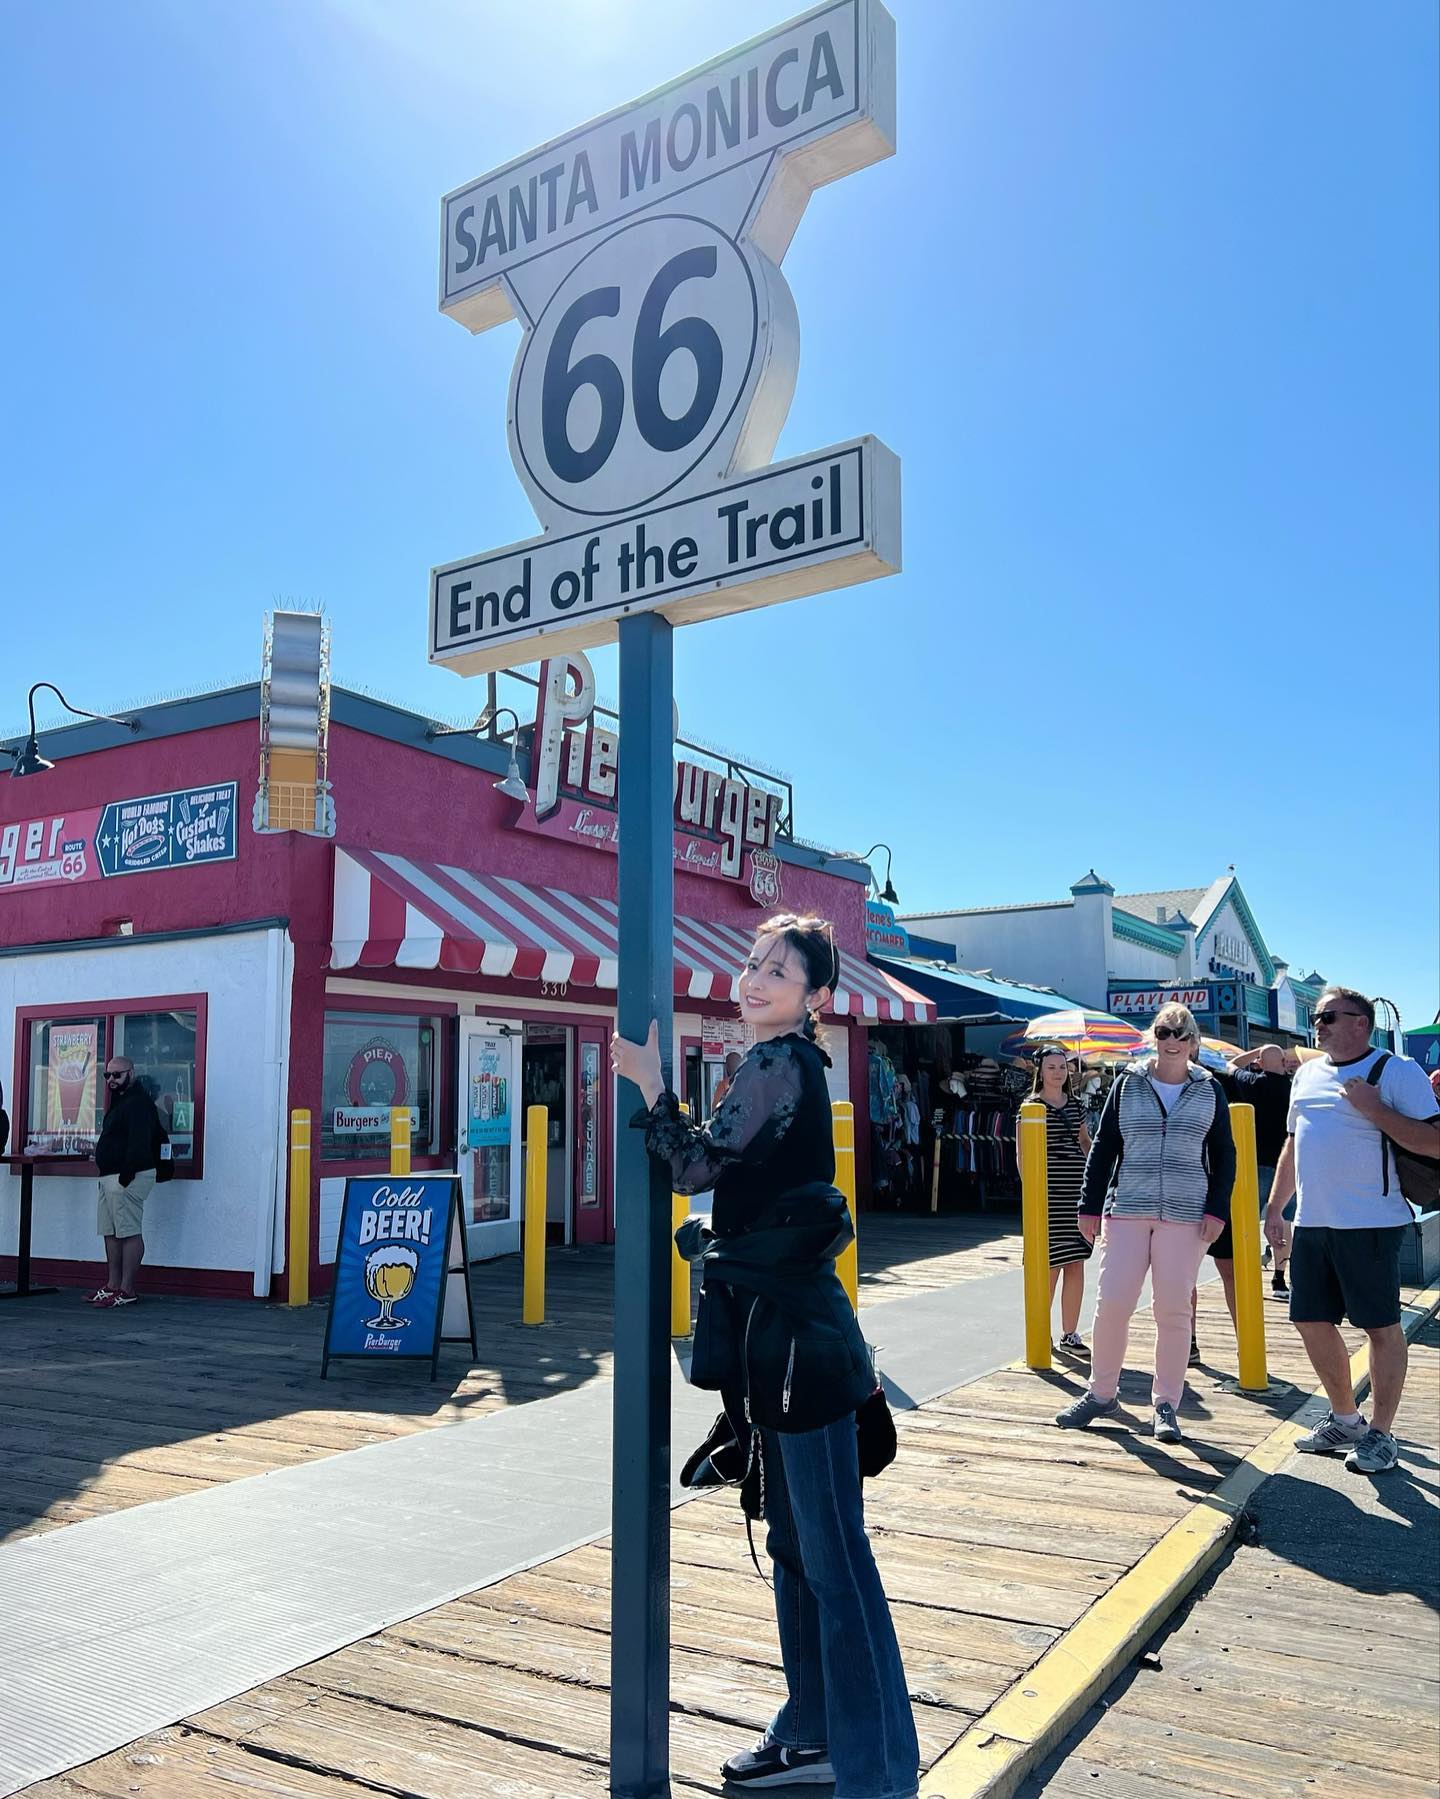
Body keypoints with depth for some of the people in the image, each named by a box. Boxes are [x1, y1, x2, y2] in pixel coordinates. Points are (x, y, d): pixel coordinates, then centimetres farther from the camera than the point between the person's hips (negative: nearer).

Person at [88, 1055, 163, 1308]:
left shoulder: (138, 1103, -13)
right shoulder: (120, 1102, 21)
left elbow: (139, 1143, -23)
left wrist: (127, 1174, -26)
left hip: (127, 1179, -11)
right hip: (110, 1177, 11)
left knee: (129, 1232, -9)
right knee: (110, 1232, 13)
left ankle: (127, 1290, -8)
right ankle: (113, 1285, 19)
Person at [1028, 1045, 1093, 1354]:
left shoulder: (1074, 1104, 14)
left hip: (1077, 1188, 5)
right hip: (1049, 1190, -5)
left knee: (1076, 1264, 6)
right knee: (1051, 1264, -3)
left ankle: (1070, 1334, 15)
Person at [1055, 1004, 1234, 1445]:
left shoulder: (1209, 1089, 6)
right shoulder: (1127, 1084, 6)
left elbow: (1224, 1155, 8)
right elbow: (1103, 1147, 7)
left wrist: (1217, 1209, -3)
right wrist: (1090, 1205, 3)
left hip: (1186, 1215, 0)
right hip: (1127, 1210, 1)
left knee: (1173, 1309, 2)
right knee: (1112, 1303, -2)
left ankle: (1166, 1405, 14)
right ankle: (1101, 1394, 14)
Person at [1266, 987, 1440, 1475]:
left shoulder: (1397, 1071, -6)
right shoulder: (1307, 1075, 14)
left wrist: (1373, 1108, -21)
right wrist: (1274, 1206, 18)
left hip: (1370, 1222, -7)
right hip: (1311, 1222, 7)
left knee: (1381, 1325, 2)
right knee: (1311, 1321, 11)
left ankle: (1380, 1435, 15)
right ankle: (1344, 1419, 29)